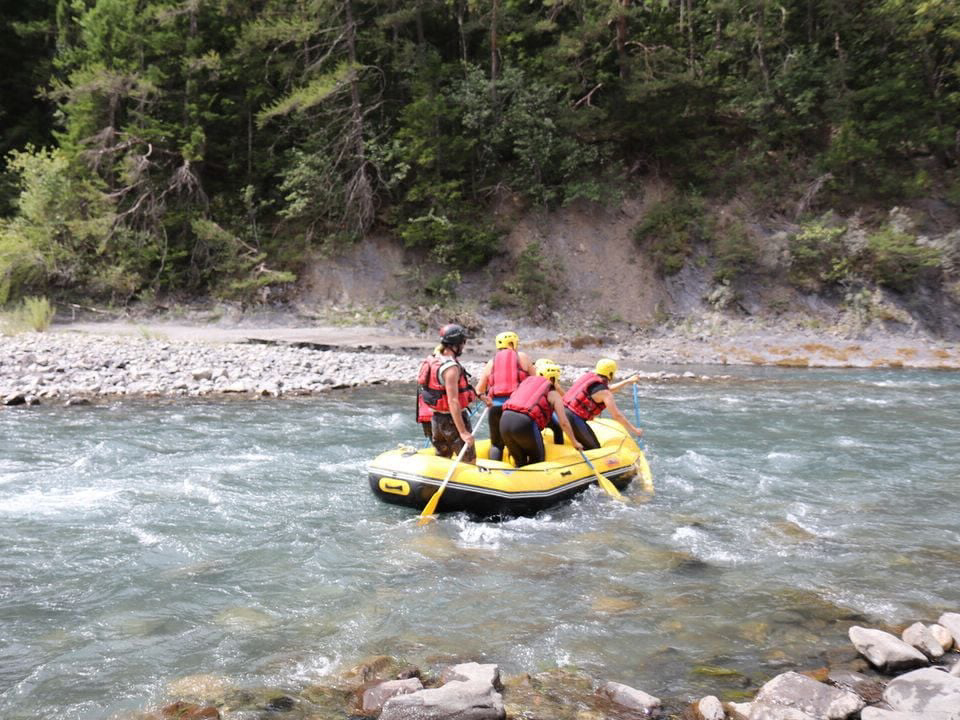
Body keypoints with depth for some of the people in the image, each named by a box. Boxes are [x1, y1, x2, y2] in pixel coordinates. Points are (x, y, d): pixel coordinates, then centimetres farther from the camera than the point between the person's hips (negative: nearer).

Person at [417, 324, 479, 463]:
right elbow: (453, 402, -27)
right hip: (452, 420, -9)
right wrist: (463, 432, -28)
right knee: (470, 462, -1)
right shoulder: (451, 367, -22)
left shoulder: (433, 361, 7)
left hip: (436, 419, 9)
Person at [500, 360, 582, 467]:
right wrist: (574, 442, 25)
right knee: (537, 460, 17)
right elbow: (564, 423, 10)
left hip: (504, 419, 5)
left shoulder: (526, 382, 28)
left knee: (520, 462, 21)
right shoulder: (554, 394, 14)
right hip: (525, 423, -5)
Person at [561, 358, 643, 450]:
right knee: (594, 448, 0)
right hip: (574, 418, -9)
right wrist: (635, 430, -1)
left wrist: (628, 381, 40)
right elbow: (617, 416, -10)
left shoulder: (588, 376, 15)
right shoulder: (604, 393, -10)